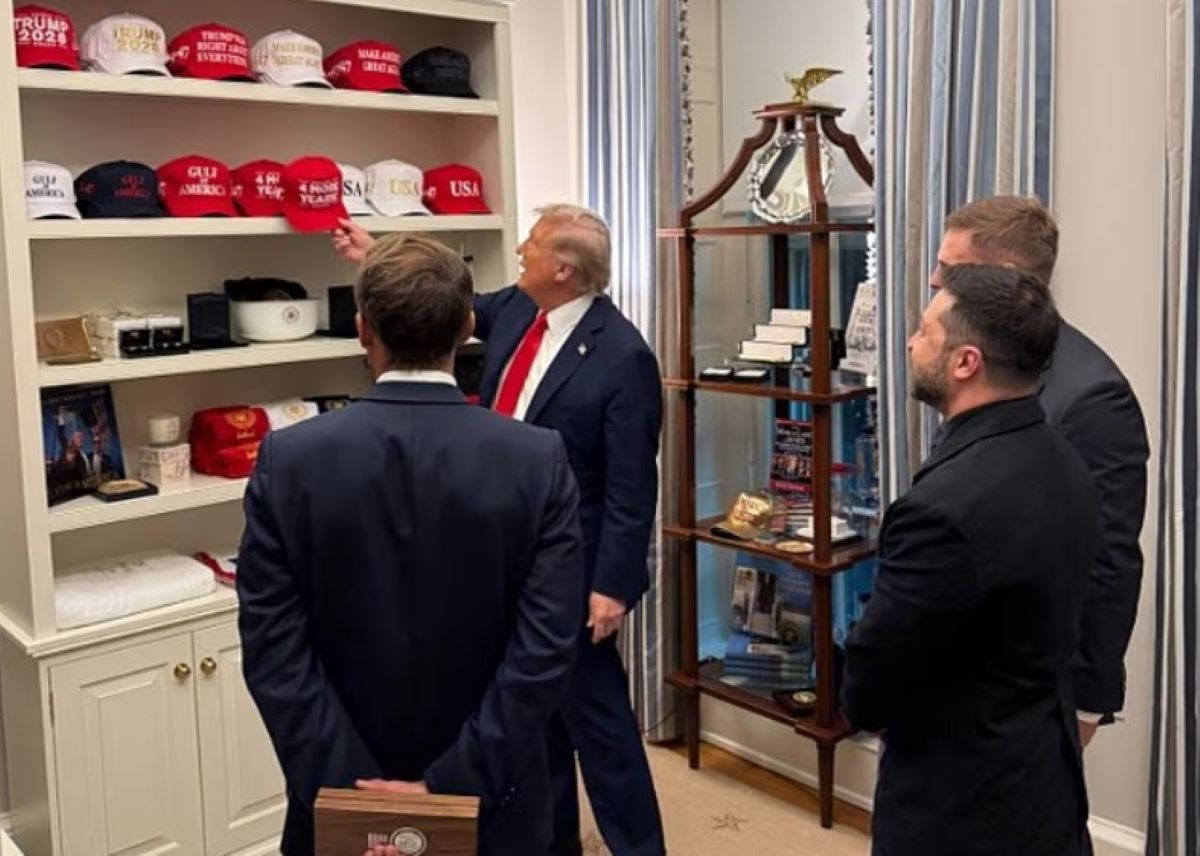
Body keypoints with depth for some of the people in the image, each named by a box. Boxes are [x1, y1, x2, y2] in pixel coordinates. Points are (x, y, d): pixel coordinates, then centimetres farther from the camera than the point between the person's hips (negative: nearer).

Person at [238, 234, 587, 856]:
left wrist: (352, 790, -13)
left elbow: (273, 650, -14)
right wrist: (455, 786, -16)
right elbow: (546, 648, -18)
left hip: (348, 787, 0)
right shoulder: (539, 461, -14)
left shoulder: (288, 461, -13)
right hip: (488, 800, 0)